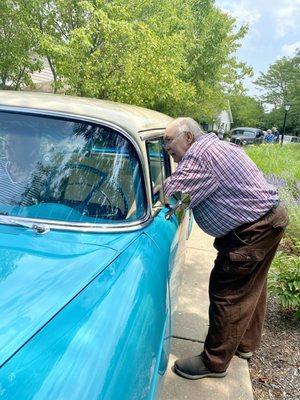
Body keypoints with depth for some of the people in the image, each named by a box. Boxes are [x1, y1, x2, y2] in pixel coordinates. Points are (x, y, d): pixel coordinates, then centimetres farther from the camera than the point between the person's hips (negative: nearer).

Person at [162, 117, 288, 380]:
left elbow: (170, 197, -23)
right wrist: (169, 182, 3)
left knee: (227, 293, -1)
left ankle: (214, 362, 15)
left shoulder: (199, 155, -19)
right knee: (251, 288, 21)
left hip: (253, 230, -11)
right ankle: (245, 344, 40)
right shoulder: (216, 146, 14)